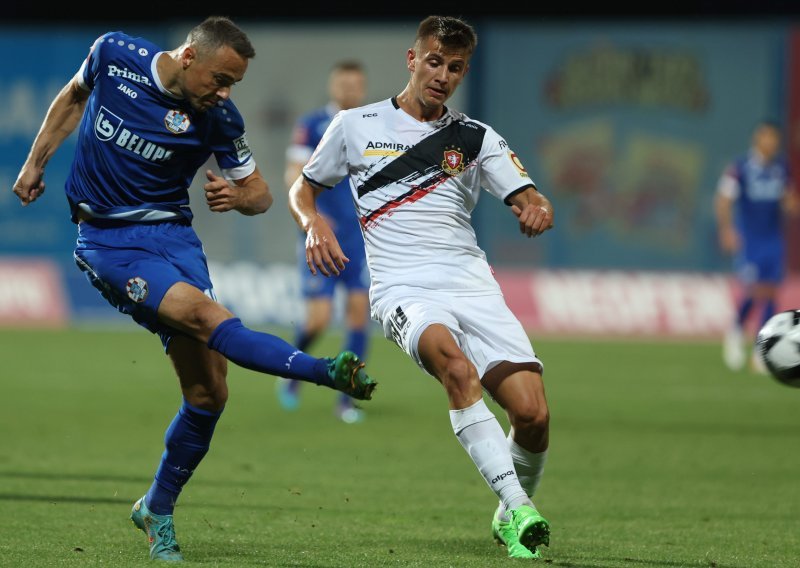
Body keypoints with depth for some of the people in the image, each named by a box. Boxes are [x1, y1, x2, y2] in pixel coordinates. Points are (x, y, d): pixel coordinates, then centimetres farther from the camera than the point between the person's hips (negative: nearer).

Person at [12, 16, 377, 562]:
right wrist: (35, 163, 18)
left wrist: (238, 196, -19)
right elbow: (75, 96, 14)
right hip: (107, 241, -2)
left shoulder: (218, 118, -9)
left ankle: (158, 509, 14)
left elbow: (260, 193, 4)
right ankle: (327, 371, -39)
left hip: (172, 234, 3)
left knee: (208, 391, -5)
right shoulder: (114, 55, -9)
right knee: (204, 314, -29)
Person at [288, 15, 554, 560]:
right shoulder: (356, 126, 11)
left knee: (533, 413, -15)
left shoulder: (476, 138, 14)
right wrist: (313, 221, -2)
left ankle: (513, 511, 17)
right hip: (404, 289, -2)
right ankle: (519, 511, -40)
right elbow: (303, 188, 22)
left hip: (472, 284, 2)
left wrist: (538, 209, -20)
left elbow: (531, 199, 5)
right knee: (454, 364, -36)